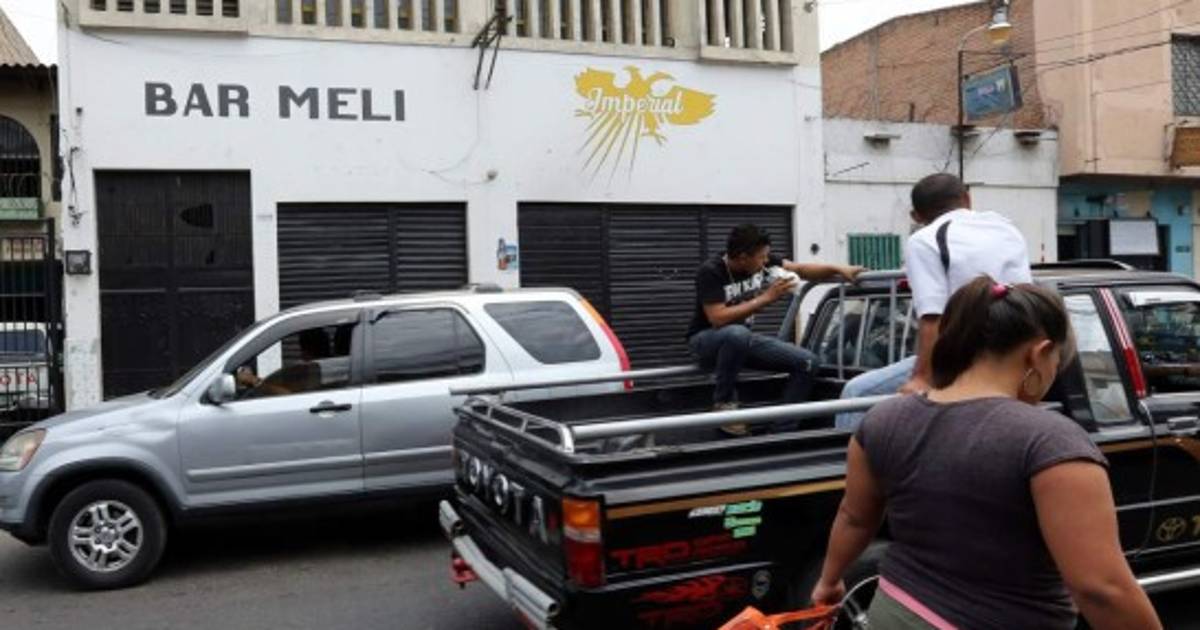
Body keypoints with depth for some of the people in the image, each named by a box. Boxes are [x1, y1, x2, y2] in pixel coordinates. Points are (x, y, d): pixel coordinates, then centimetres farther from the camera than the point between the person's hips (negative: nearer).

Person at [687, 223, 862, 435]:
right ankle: (724, 402, -21)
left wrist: (838, 269, -7)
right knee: (737, 333, -42)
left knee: (807, 361, -11)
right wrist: (765, 298, -29)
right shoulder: (710, 272, -22)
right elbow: (718, 318, -32)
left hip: (742, 339, 6)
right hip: (707, 340, -6)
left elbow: (800, 269, 6)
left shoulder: (761, 263, -5)